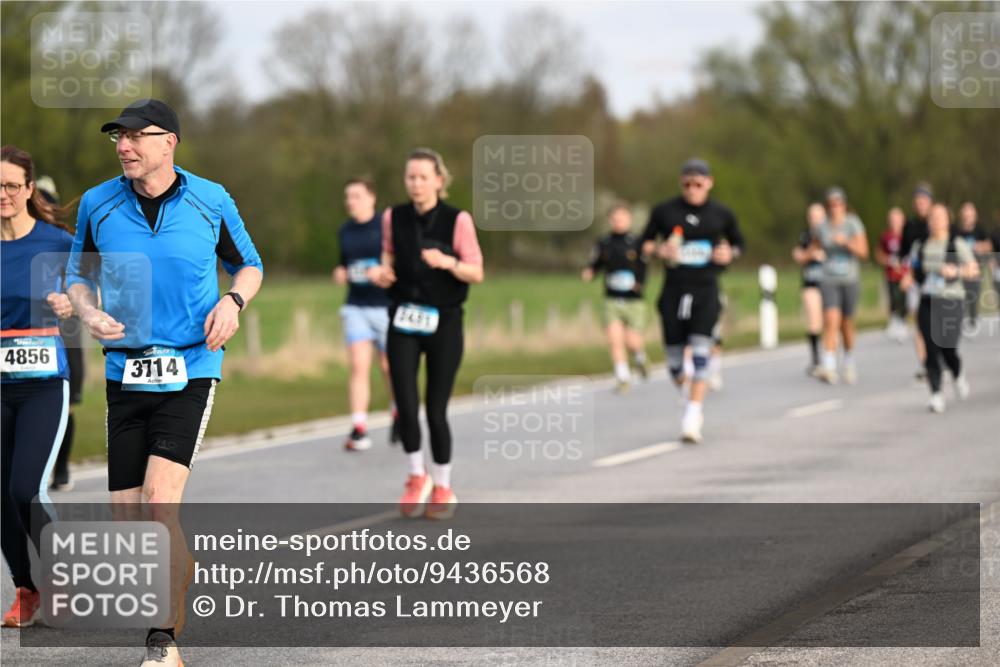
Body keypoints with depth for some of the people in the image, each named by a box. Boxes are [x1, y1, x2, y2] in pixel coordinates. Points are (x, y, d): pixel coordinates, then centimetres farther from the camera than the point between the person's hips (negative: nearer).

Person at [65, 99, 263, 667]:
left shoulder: (210, 201, -1)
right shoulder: (98, 204, 3)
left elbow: (249, 265, 13)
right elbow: (78, 275, 16)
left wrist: (233, 301, -8)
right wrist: (89, 313, -6)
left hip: (192, 370, -3)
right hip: (125, 373, 3)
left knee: (160, 502, -18)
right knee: (128, 517, 2)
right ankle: (184, 576, 30)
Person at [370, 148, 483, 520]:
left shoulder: (457, 220, -7)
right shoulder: (394, 218, 2)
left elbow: (476, 273, -7)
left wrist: (448, 263, -26)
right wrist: (382, 274, -7)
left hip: (443, 322, -2)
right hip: (404, 321, 2)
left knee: (436, 410, -1)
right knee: (406, 405, -9)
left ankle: (442, 487, 17)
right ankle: (417, 478, 13)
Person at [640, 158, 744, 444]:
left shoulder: (721, 214, 5)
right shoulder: (664, 211, 2)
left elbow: (738, 243, 19)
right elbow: (645, 243, 10)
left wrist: (729, 253, -3)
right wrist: (659, 250, -11)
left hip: (706, 291, -1)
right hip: (673, 290, 1)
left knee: (701, 351, -17)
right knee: (674, 360, 1)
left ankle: (692, 418, -17)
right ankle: (689, 399, 32)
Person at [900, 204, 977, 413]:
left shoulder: (957, 245, 2)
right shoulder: (920, 246, 10)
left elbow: (974, 270, 3)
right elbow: (912, 272, 18)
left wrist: (956, 271, -16)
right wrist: (908, 280, -5)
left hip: (951, 303, -2)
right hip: (927, 302, 2)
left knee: (948, 349, -8)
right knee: (931, 350, -9)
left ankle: (958, 376, 25)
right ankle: (936, 394, -8)